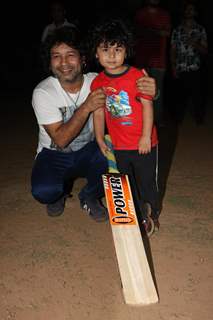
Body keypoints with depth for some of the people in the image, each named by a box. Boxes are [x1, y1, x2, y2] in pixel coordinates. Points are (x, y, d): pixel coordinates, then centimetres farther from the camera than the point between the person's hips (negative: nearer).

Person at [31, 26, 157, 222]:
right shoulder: (43, 93, -20)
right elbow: (60, 139, -23)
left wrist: (149, 90, -42)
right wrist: (86, 107, -34)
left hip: (87, 152, 2)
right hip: (54, 155, -2)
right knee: (43, 191, -31)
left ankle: (89, 196, 2)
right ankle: (61, 189, 10)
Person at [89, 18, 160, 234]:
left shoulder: (137, 76, -14)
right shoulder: (98, 83, -1)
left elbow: (147, 105, -12)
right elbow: (99, 113, 6)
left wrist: (146, 137, -14)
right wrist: (100, 139, 7)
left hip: (143, 143, -4)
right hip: (119, 145, 4)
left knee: (146, 181, 9)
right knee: (127, 183, 16)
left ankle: (152, 215, 33)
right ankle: (139, 216, 36)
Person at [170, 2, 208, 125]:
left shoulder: (200, 29, 6)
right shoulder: (177, 30, 9)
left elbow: (205, 51, 5)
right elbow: (173, 50, 9)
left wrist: (195, 44, -13)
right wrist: (173, 68, 1)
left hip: (195, 70, -1)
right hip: (180, 70, 1)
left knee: (197, 96, -1)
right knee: (180, 95, 5)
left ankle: (199, 119, 13)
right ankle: (179, 118, 20)